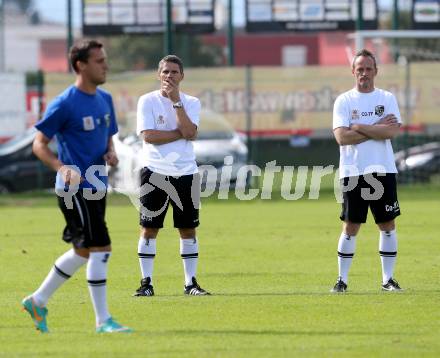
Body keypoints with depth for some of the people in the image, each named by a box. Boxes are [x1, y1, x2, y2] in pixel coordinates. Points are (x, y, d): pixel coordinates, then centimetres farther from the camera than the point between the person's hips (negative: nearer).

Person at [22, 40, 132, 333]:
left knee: (82, 252, 16)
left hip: (96, 188, 9)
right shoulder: (64, 104, -14)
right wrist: (62, 168, -26)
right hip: (75, 189, -9)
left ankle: (38, 301, 30)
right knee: (101, 248, -11)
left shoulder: (105, 99, 10)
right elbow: (39, 145, -10)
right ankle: (103, 321, -4)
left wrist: (111, 153, 0)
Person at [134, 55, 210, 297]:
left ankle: (191, 282, 12)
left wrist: (176, 100, -13)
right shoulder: (147, 101, 0)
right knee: (149, 228, -2)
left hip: (185, 172, 2)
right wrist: (180, 133, -10)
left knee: (188, 229, 5)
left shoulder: (191, 103, 7)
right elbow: (148, 135, -12)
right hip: (155, 172, -2)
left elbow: (190, 133, -11)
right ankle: (146, 282, 4)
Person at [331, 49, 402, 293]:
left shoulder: (387, 99, 6)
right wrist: (376, 129, -10)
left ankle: (388, 279, 11)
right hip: (353, 172, -1)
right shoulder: (343, 101, 3)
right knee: (350, 226, 0)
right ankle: (342, 279, 6)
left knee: (387, 224, 3)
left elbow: (393, 130, -10)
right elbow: (341, 136, -11)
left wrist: (359, 127, -11)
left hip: (383, 171, 1)